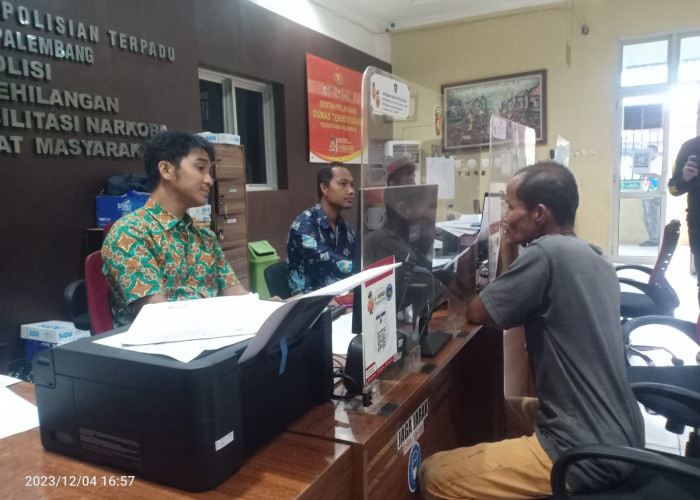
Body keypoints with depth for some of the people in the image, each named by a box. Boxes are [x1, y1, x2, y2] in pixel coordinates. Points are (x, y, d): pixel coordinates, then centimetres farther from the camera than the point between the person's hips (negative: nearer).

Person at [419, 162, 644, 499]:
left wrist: (508, 256, 6)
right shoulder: (593, 258, 7)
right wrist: (510, 257, 6)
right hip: (619, 437, 10)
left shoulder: (547, 253, -21)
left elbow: (476, 314, -10)